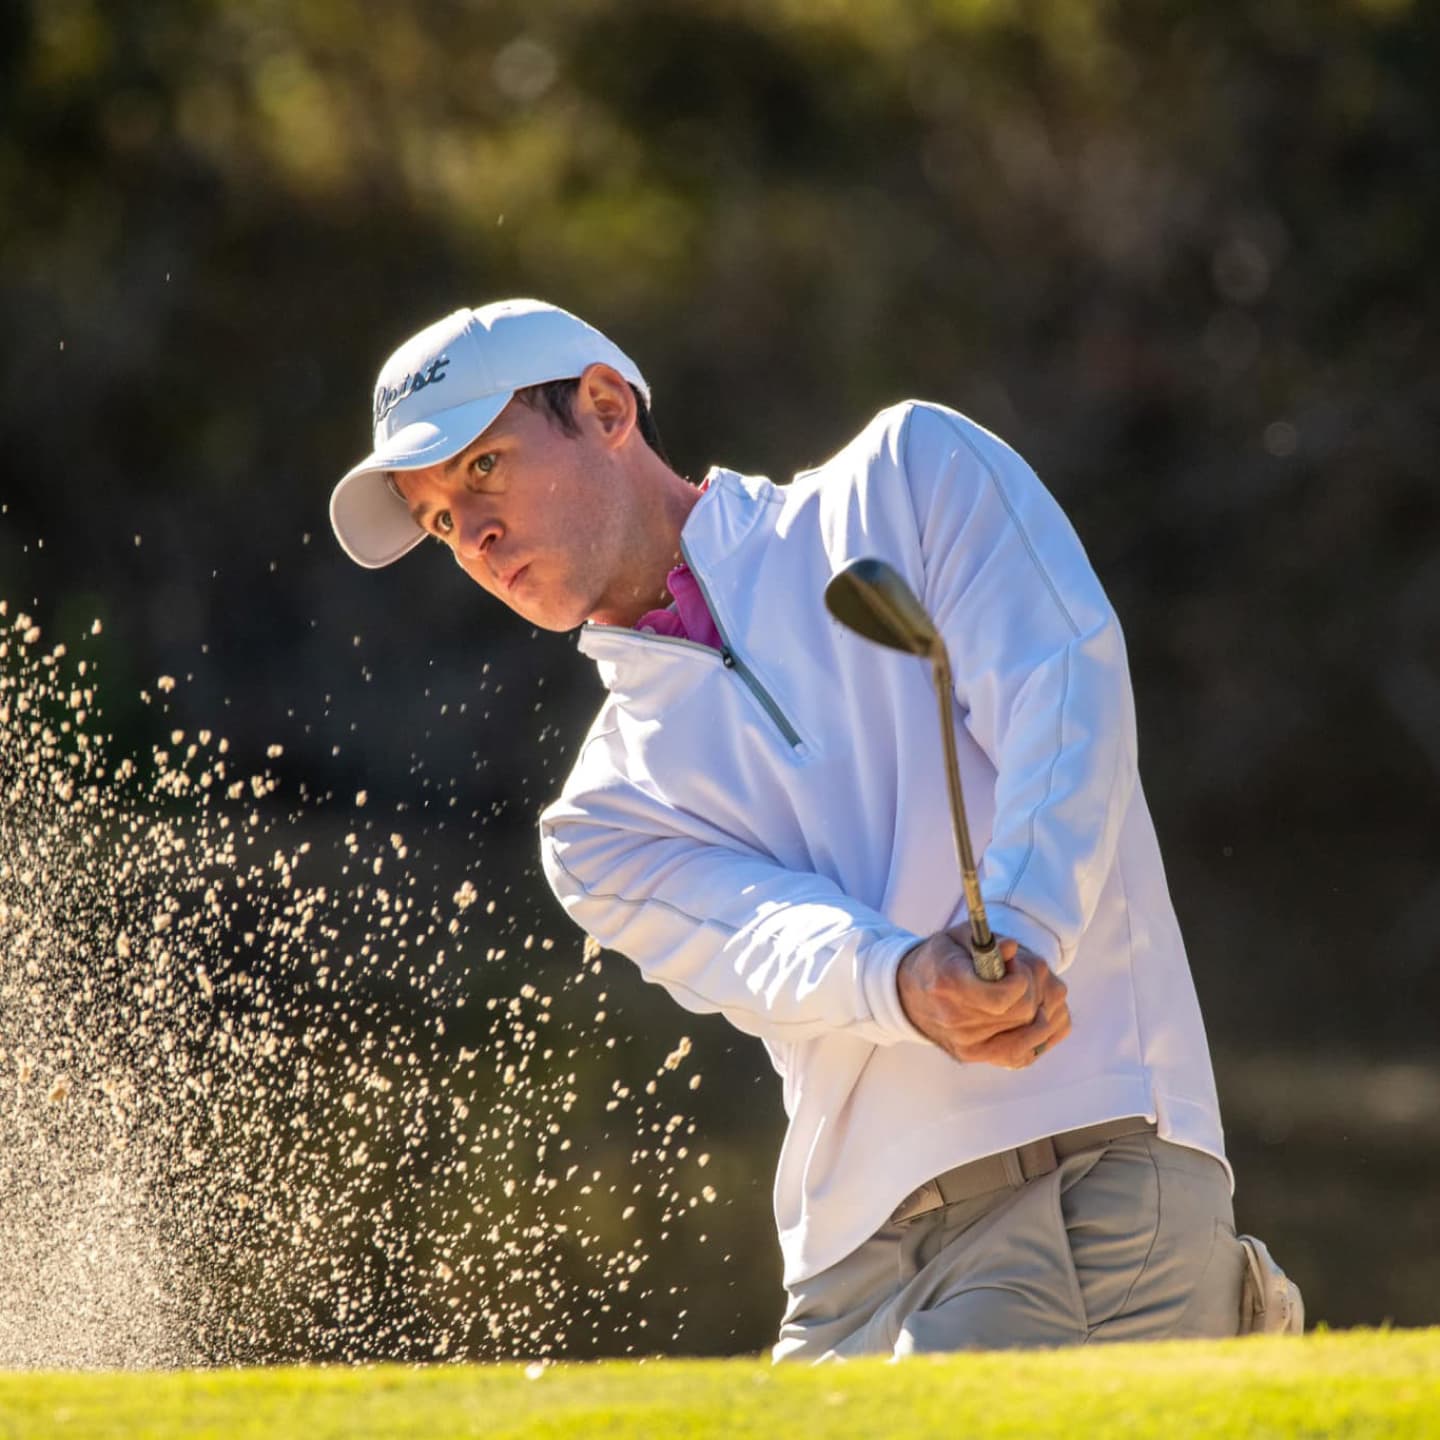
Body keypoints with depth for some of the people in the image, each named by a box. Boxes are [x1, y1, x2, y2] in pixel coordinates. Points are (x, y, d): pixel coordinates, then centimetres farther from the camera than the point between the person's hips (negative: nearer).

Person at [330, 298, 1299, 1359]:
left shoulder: (910, 477, 13)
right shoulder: (603, 825, 19)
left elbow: (1066, 685, -3)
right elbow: (767, 947, -2)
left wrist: (1019, 939, -21)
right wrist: (910, 985, -26)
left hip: (1091, 1161, -5)